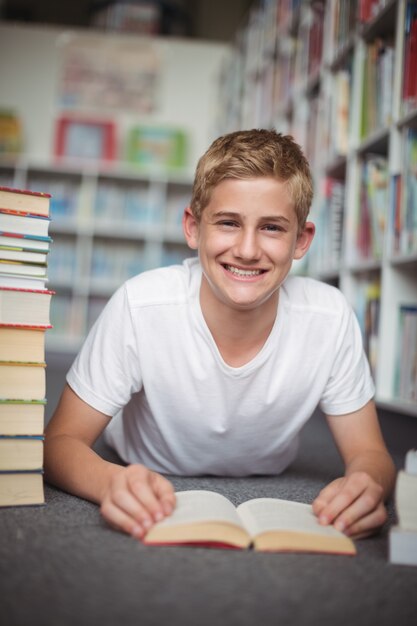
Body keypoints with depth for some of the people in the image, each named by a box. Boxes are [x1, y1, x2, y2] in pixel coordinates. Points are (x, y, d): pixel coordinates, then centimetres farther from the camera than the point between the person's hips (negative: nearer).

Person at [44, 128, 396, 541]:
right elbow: (61, 441, -23)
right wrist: (114, 484, -47)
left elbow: (368, 453, -15)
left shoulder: (330, 318, -25)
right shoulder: (140, 306, -29)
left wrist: (366, 485, -41)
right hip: (153, 512, -3)